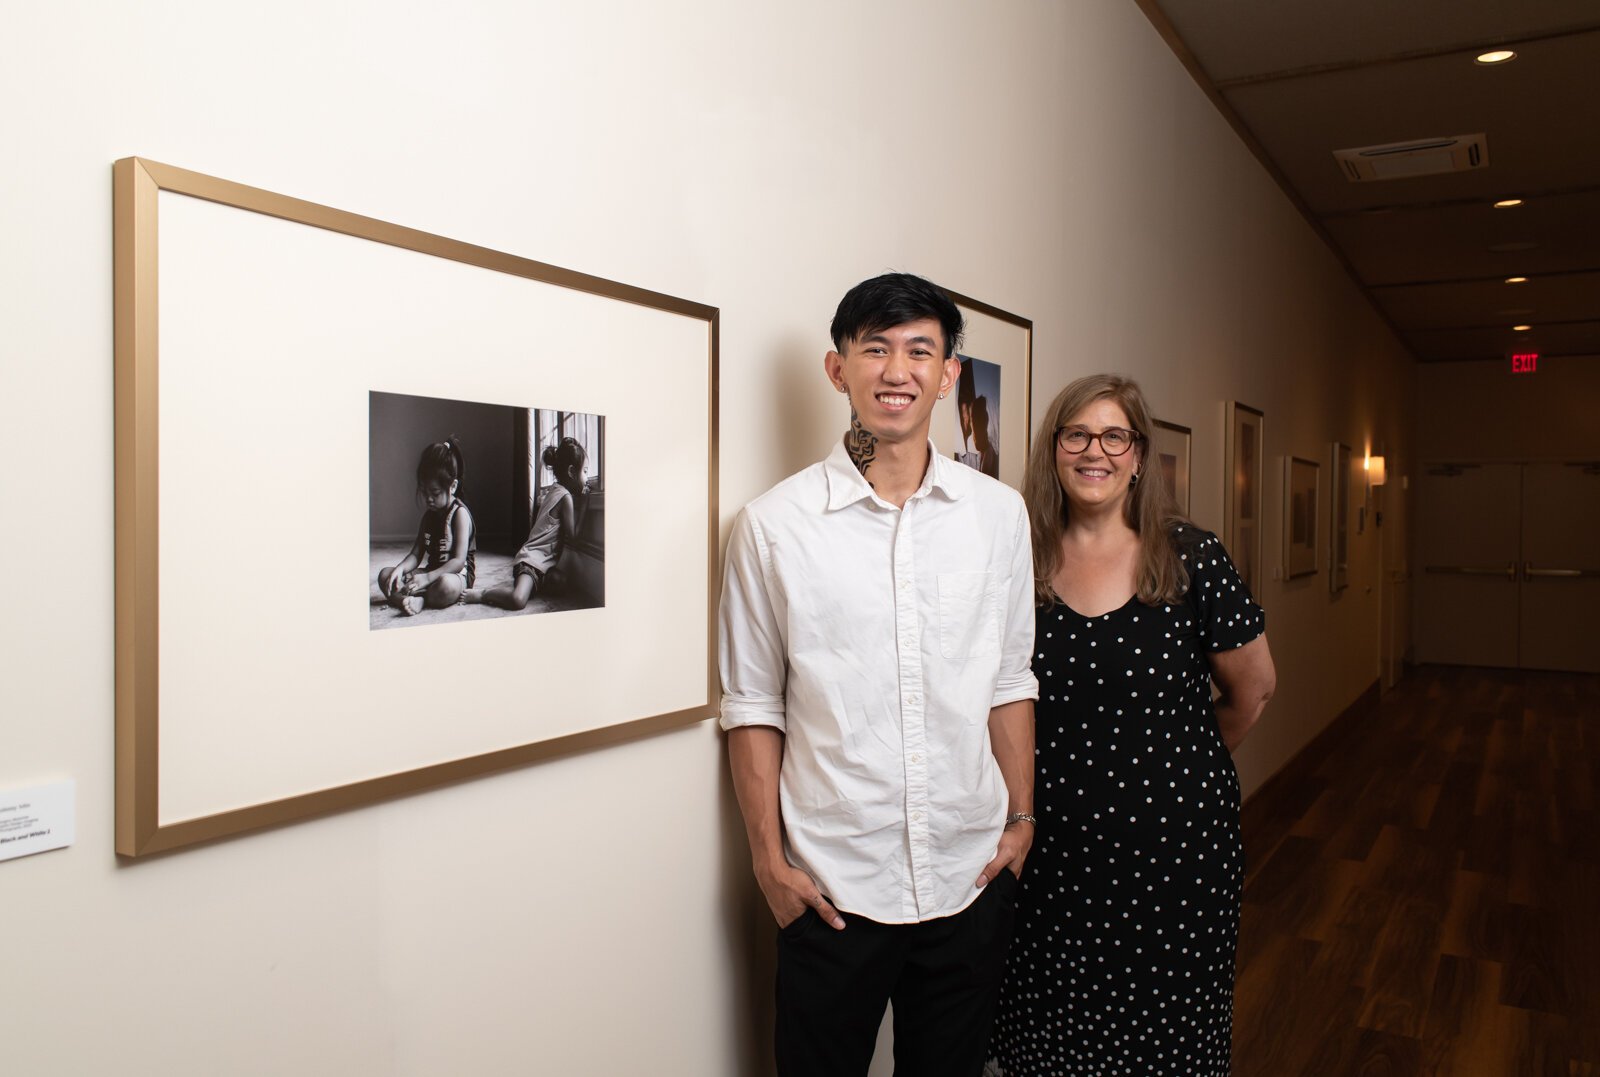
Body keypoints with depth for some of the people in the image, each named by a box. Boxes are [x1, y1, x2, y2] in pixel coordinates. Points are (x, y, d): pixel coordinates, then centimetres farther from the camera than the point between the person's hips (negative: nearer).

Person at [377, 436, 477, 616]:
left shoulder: (460, 513, -12)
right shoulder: (428, 515, 11)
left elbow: (459, 561, -20)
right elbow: (416, 554, 7)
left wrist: (427, 578, -29)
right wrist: (400, 568, -16)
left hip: (457, 574, -8)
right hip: (432, 571, 8)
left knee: (446, 586, -43)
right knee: (385, 576, -9)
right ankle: (416, 599, -34)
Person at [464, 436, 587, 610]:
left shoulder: (552, 490, 16)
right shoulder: (566, 496, -10)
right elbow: (571, 534, -8)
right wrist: (582, 502, 1)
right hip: (535, 558, -11)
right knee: (518, 600, -30)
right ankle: (479, 594, -13)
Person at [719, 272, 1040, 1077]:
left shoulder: (999, 513, 1)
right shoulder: (774, 525, -8)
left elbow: (1009, 679, 8)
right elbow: (752, 704, -3)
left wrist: (1021, 817, 8)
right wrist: (769, 859, -4)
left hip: (971, 878, 3)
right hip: (832, 887, -2)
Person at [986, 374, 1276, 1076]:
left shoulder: (1189, 557, -6)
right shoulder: (1022, 562, -2)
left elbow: (1252, 688, 6)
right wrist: (1065, 766, 4)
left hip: (1174, 840, -1)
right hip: (1051, 840, 1)